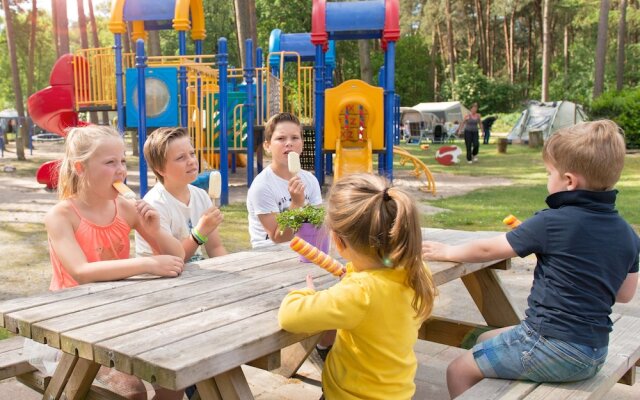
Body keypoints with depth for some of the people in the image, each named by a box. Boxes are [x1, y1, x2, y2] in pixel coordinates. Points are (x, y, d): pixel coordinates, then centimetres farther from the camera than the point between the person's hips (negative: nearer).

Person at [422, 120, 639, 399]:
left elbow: (488, 250, -8)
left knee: (459, 372, 4)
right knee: (485, 340, 25)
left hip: (550, 348, -8)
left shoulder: (553, 222, -18)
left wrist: (447, 252, 8)